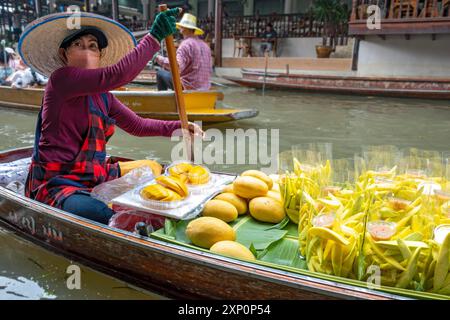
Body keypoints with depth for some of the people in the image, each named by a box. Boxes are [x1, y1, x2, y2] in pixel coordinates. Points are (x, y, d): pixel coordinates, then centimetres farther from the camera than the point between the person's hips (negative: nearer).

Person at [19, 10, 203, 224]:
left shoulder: (102, 95, 11)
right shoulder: (60, 78, -12)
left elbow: (137, 125, 14)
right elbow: (117, 75, -26)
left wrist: (177, 127, 2)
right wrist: (154, 36, -23)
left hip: (94, 177, 8)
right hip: (57, 184, -8)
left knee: (151, 168, 6)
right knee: (110, 220, -33)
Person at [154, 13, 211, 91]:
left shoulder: (186, 44, -13)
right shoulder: (205, 45, 10)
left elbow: (177, 66, -28)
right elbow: (209, 70, 15)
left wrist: (160, 59, -15)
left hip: (188, 88, -8)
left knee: (160, 73, 12)